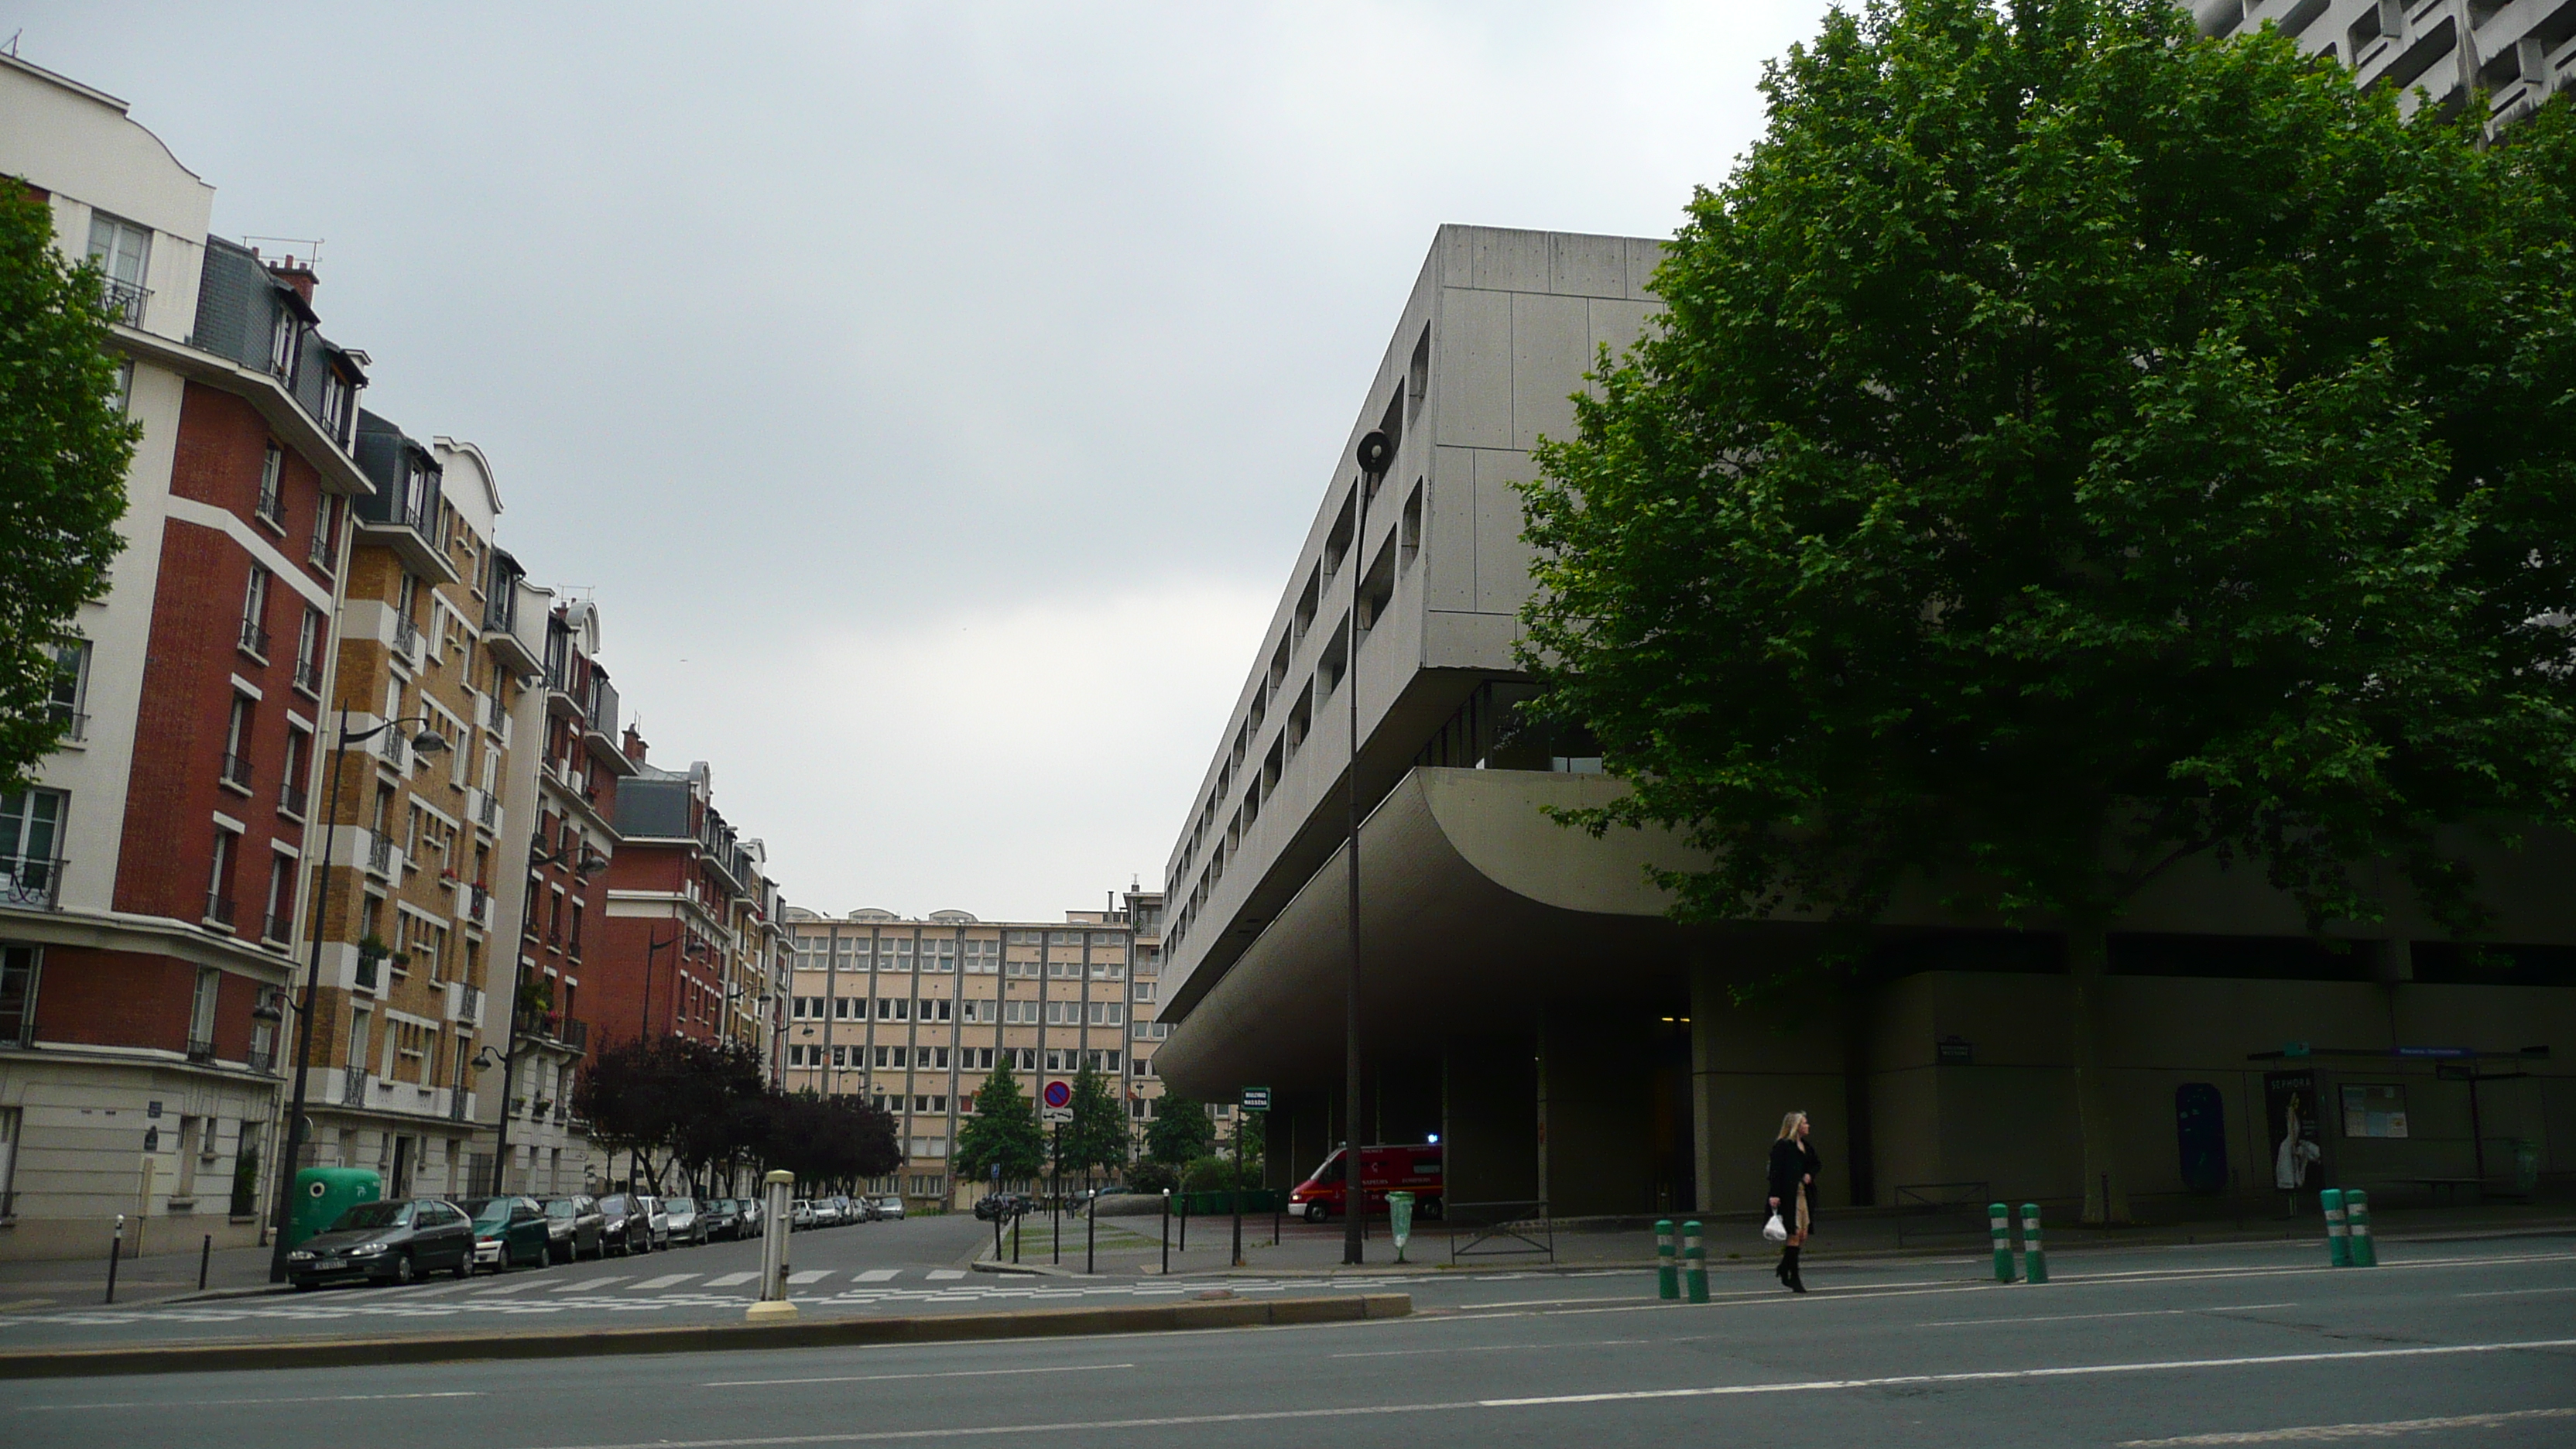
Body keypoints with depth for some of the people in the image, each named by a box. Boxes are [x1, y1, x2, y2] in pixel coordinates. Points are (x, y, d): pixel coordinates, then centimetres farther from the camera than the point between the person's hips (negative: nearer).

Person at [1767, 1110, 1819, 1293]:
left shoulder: (1807, 1146, 15)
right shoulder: (1782, 1146, -8)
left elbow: (1815, 1165, 29)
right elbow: (1775, 1171, -14)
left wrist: (1810, 1175, 6)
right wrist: (1774, 1195, -22)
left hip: (1804, 1194, 8)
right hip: (1789, 1195, -8)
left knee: (1803, 1235, 7)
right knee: (1795, 1234, -8)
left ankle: (1784, 1272, 23)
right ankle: (1793, 1278, -2)